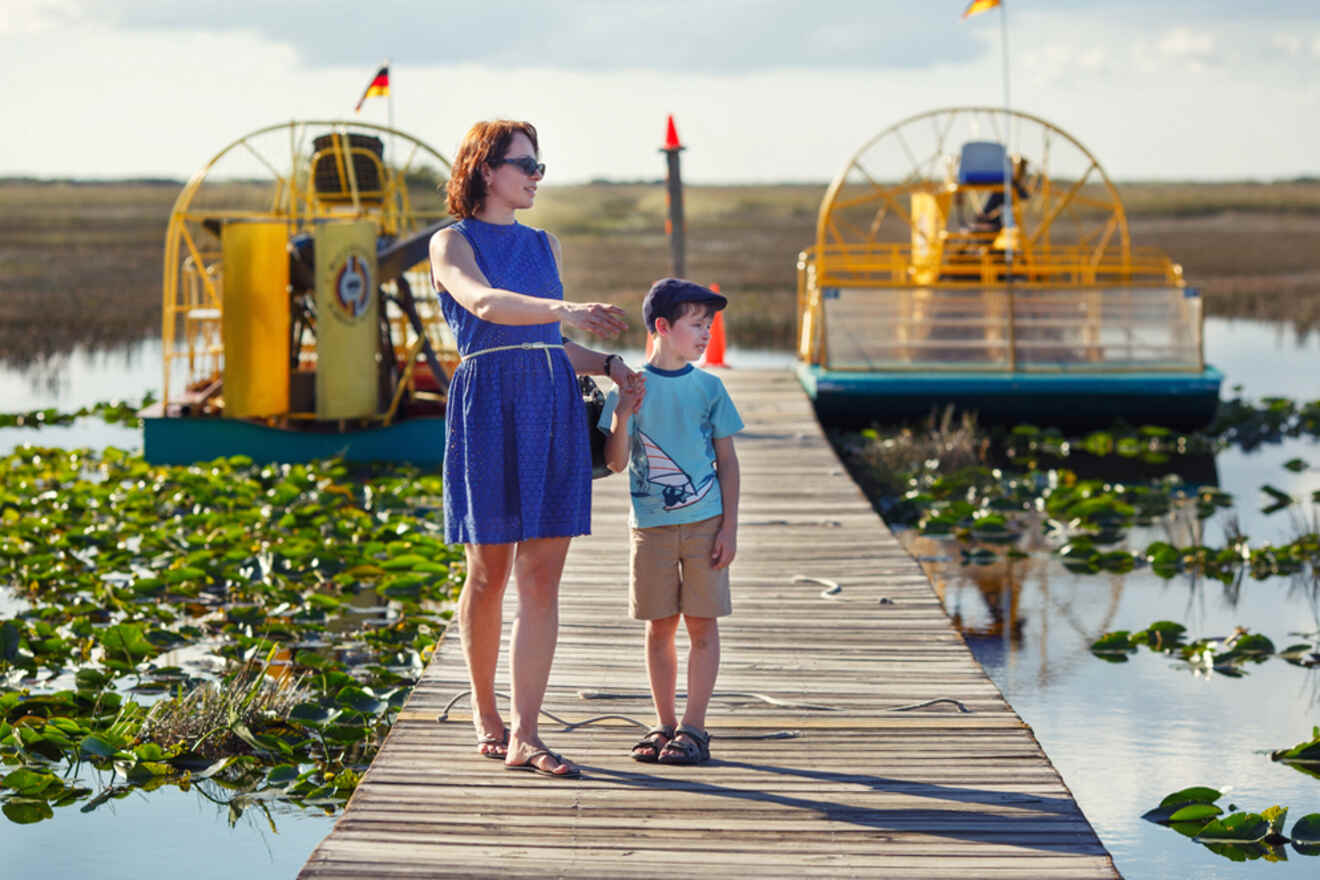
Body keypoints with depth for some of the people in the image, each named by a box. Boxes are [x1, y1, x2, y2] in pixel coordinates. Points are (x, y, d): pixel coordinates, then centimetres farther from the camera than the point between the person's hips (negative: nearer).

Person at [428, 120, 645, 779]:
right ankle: (485, 715, 23)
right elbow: (485, 303, -19)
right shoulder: (452, 243, 2)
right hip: (488, 408, -5)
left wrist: (608, 364, 7)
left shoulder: (544, 245, 20)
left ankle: (524, 737, -5)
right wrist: (565, 311, -34)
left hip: (554, 408, 5)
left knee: (542, 578, -4)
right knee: (489, 574, 3)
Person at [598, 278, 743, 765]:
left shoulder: (708, 387, 2)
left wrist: (729, 526, -2)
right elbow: (615, 463, -1)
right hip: (651, 525, 0)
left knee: (702, 623, -1)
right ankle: (664, 724, 15)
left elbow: (727, 461, 4)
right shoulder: (629, 387, 0)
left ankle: (693, 726, 4)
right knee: (659, 627, 6)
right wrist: (622, 418, -18)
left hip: (704, 523, 0)